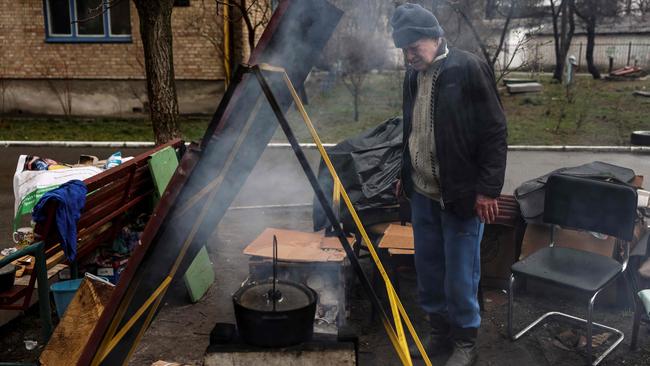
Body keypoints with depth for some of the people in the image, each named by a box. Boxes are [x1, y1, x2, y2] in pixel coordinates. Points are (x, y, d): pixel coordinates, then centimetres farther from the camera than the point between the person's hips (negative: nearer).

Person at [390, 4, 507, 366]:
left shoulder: (470, 69, -13)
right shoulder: (414, 75, 8)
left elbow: (494, 131, -14)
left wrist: (488, 189, -16)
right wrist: (405, 175, 20)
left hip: (461, 194, -6)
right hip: (423, 194, 7)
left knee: (459, 274, 4)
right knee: (428, 269, 15)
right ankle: (440, 332, 33)